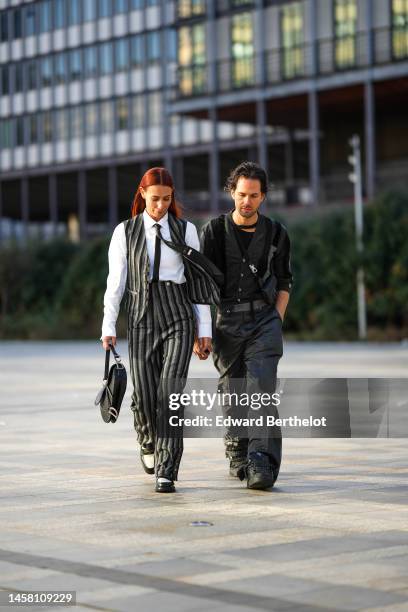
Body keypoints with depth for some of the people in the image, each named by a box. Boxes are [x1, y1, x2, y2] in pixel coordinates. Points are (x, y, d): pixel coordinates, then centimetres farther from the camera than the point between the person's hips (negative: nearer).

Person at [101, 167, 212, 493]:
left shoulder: (186, 230, 6)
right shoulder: (125, 232, 6)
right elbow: (115, 282, 5)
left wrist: (205, 330, 2)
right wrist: (108, 326, -3)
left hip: (178, 318, -1)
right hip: (141, 318, 1)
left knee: (170, 393, -13)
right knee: (145, 396, -1)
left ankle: (166, 472, -10)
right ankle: (149, 441, 34)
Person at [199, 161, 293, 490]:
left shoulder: (276, 234, 6)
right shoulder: (214, 231, 3)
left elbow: (284, 283, 15)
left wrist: (276, 320, 3)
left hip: (264, 319, -1)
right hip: (227, 321, 1)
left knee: (261, 391, -16)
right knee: (232, 395, 6)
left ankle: (261, 464, -23)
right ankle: (237, 456, 25)